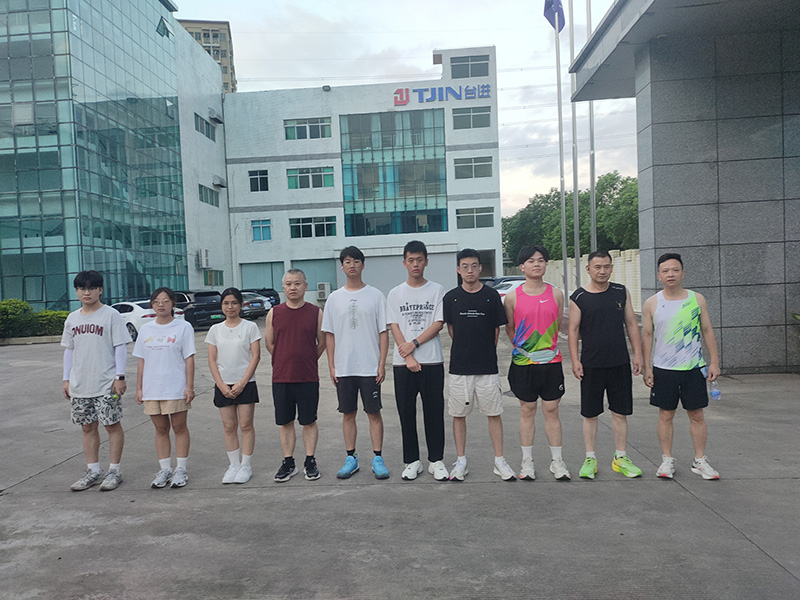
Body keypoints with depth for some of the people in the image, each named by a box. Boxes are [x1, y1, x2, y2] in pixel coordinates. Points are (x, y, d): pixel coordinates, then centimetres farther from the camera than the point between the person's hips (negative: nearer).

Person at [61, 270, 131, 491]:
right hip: (79, 384, 6)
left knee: (112, 425, 1)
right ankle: (93, 471, 21)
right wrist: (66, 379, 12)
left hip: (106, 384, -5)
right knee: (87, 427, 11)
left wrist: (120, 376, -12)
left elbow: (120, 347, -7)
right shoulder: (72, 319, 11)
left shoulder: (111, 315, -5)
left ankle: (114, 471, 11)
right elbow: (69, 349, 16)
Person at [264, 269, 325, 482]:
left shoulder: (316, 313, 0)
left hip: (308, 378, -1)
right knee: (285, 423, 9)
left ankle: (310, 461, 20)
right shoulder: (274, 314, 3)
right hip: (281, 377, 1)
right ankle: (288, 463, 21)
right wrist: (287, 361, 10)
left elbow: (322, 343, 8)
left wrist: (306, 361, 9)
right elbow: (269, 343, 11)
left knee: (309, 422, 7)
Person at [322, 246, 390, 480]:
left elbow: (383, 332, 0)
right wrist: (331, 366, 2)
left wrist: (382, 364, -6)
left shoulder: (375, 296, 1)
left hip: (370, 366, -2)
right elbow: (329, 334, 8)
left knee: (374, 412, 3)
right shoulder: (334, 298, 7)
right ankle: (351, 458, 21)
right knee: (348, 413, 9)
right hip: (343, 367, 2)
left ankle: (377, 459, 13)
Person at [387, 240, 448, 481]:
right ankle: (412, 461, 17)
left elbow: (438, 324, -2)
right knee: (407, 414, 6)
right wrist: (408, 357, -10)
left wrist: (414, 344, -13)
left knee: (434, 412, 3)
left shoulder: (436, 290, 5)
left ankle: (436, 461, 15)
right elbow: (394, 328, 1)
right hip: (403, 363, 1)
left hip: (432, 362, -1)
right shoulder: (395, 294, 7)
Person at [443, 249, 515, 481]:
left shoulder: (491, 296, 1)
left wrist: (485, 352, 9)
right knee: (458, 414, 7)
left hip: (488, 366, 0)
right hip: (459, 366, 1)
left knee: (494, 414, 5)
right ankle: (460, 461, 20)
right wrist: (466, 349, 9)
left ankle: (499, 461, 17)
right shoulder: (451, 297, 2)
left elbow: (496, 329, 9)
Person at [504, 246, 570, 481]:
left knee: (552, 411, 7)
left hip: (551, 361, 1)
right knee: (527, 411, 8)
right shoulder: (512, 297, -1)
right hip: (523, 364, -1)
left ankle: (556, 461, 20)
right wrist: (522, 348, 9)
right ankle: (527, 462, 20)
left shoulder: (556, 294, 3)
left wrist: (548, 347, 11)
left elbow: (558, 325, 13)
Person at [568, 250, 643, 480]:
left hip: (620, 363, 2)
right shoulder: (578, 297, -3)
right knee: (590, 414, 6)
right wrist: (575, 360, -9)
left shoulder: (621, 292, 6)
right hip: (591, 365, -2)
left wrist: (637, 354, 5)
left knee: (620, 412, 9)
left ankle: (621, 458, 22)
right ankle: (590, 459, 19)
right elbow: (573, 330, -2)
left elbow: (631, 325, 10)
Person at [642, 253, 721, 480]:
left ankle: (700, 461, 20)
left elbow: (707, 331, 6)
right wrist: (647, 367, 0)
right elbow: (647, 335, 3)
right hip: (663, 368, 0)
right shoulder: (652, 303, -1)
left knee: (697, 414, 7)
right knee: (666, 414, 6)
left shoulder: (697, 299, 1)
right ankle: (667, 460, 18)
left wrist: (714, 361, 2)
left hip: (693, 367, 1)